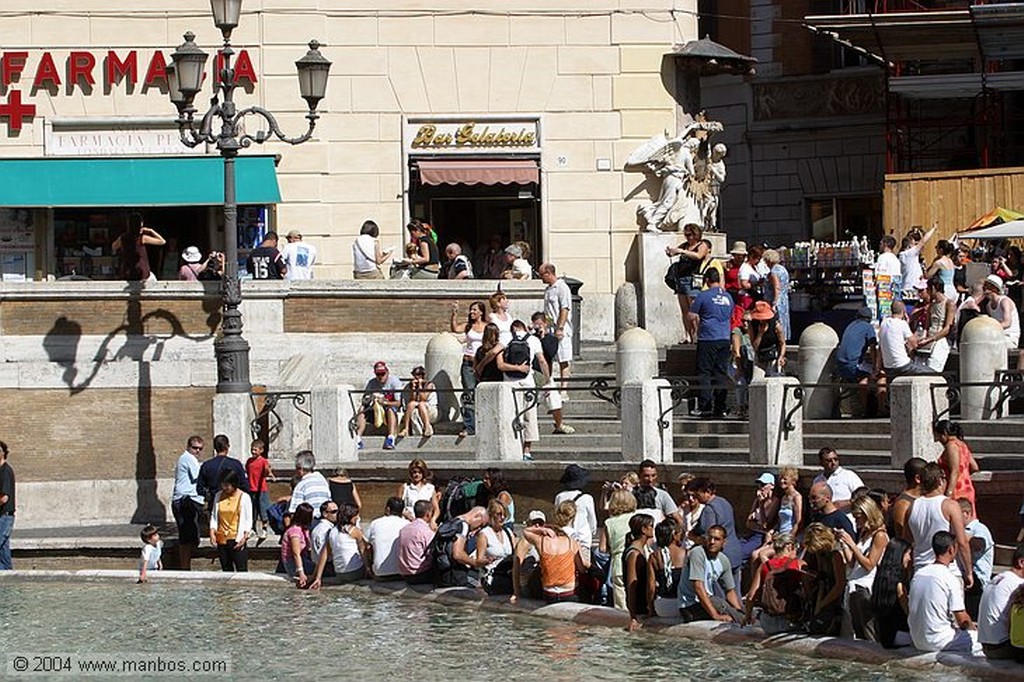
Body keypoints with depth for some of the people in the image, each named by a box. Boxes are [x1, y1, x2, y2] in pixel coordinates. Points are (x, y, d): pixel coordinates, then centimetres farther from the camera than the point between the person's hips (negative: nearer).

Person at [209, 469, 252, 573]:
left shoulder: (244, 497, -4)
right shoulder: (218, 496, 7)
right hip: (221, 539, 5)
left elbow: (248, 520, -4)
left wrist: (244, 537, -13)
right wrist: (212, 533, -2)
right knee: (226, 570, 9)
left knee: (241, 570, -7)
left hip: (237, 540, -5)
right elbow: (214, 516, 11)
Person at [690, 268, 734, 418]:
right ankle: (720, 409, 6)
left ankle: (705, 407, -8)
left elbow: (692, 316, -2)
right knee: (721, 373, 7)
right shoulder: (727, 297, 10)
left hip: (707, 340, -5)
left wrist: (695, 332, 13)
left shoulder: (703, 296, -6)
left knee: (704, 373, -2)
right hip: (724, 339, 5)